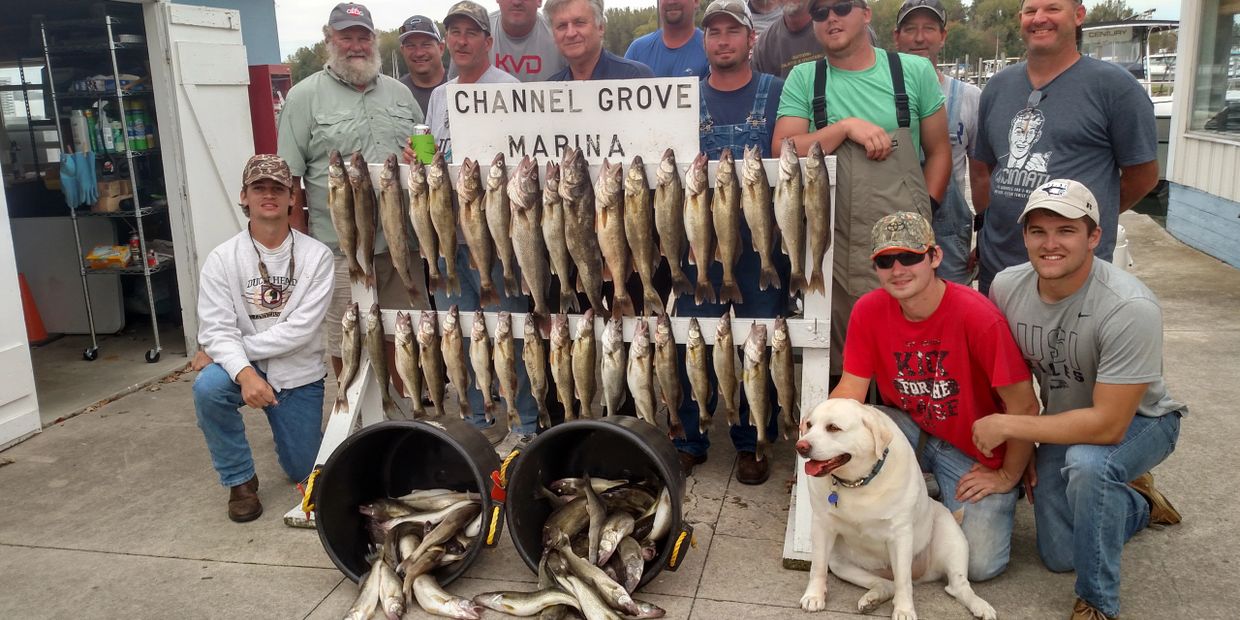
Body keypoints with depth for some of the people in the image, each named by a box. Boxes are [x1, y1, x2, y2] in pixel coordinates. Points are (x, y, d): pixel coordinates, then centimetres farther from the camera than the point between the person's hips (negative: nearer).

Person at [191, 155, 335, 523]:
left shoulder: (316, 256, -13)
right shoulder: (222, 259, -10)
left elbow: (300, 329, -19)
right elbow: (217, 330, -17)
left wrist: (228, 350, -20)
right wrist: (243, 372, -36)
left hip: (299, 373, 0)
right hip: (243, 368, 0)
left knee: (305, 473, 6)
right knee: (208, 387, -34)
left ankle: (286, 428, 43)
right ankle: (240, 481, -10)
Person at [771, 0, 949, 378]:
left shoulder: (914, 71, 7)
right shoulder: (803, 79, 7)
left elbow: (938, 151, 13)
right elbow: (782, 152, -3)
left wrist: (924, 210, 2)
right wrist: (846, 127, -12)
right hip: (831, 241, 0)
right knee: (834, 359, 6)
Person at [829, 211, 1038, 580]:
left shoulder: (977, 317, -26)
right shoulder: (869, 311, -12)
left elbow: (1023, 406, -20)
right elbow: (851, 389, -11)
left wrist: (1007, 476, -11)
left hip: (976, 453, -3)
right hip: (911, 429, 3)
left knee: (980, 565, -14)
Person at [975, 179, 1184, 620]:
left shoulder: (1131, 309, -34)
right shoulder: (1007, 287, -17)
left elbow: (1109, 425, -34)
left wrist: (1006, 426, -29)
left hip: (1138, 420, -5)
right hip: (1063, 424, 6)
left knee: (1087, 462, -39)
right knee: (1059, 557, 9)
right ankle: (1138, 503, 39)